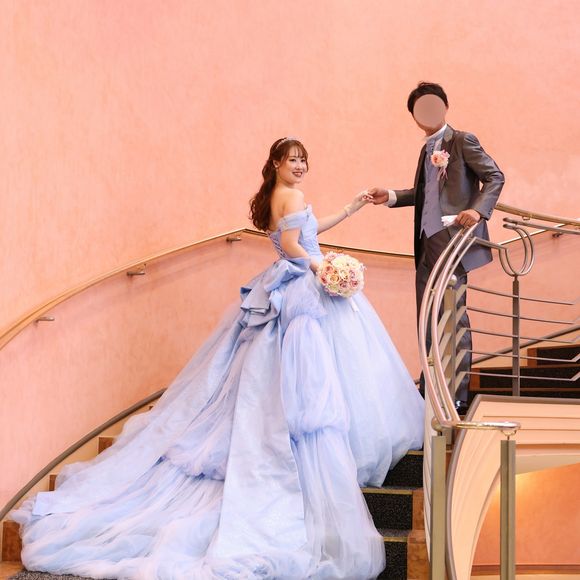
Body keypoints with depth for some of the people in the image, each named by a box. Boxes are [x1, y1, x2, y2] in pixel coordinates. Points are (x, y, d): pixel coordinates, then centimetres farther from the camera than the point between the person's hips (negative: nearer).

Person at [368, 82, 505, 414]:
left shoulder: (462, 141, -4)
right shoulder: (428, 149, 20)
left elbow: (495, 177, -9)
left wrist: (479, 210, -23)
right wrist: (391, 197, 13)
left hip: (452, 239, -8)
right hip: (428, 241, 8)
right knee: (427, 315, 14)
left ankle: (459, 394, 2)